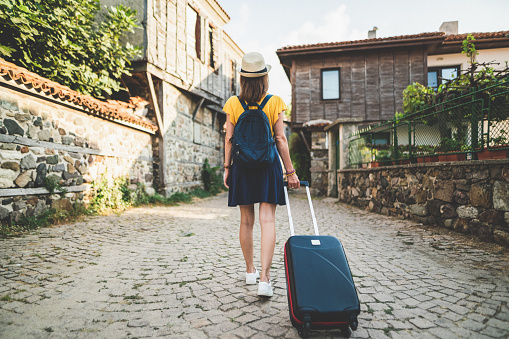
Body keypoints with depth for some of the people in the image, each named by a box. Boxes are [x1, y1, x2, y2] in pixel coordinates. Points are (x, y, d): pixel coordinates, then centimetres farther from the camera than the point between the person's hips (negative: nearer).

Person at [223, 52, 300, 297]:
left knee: (246, 220, 12)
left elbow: (229, 139, 0)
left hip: (242, 165, 2)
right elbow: (281, 139, -3)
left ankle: (250, 272, 26)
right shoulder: (274, 102, -1)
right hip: (268, 165, -1)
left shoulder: (233, 104, 2)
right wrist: (290, 170, 1)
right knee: (267, 220, -2)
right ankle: (264, 279, -7)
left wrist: (227, 168, 7)